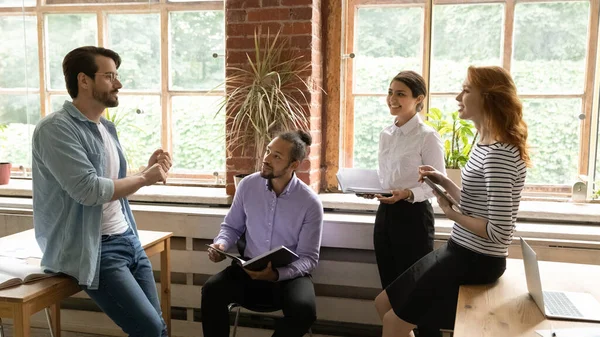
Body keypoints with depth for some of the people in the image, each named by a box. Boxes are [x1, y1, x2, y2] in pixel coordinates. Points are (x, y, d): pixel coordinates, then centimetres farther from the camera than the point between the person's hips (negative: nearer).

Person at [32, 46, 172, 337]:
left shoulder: (107, 127, 13)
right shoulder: (56, 129, -14)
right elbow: (88, 190, -23)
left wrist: (148, 171, 0)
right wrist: (144, 179, -11)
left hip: (127, 239, 8)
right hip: (92, 248, -8)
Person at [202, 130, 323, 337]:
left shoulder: (310, 203, -12)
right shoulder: (248, 185, -3)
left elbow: (308, 258, -9)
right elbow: (231, 226, 12)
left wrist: (277, 274, -27)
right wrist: (221, 244, -11)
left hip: (290, 275, -2)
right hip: (250, 270, 2)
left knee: (304, 310, -32)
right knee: (211, 290, -26)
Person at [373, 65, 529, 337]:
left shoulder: (499, 153, -24)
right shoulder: (485, 145, 8)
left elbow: (499, 231, -28)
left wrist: (452, 215, -16)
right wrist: (444, 182, 5)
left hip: (477, 262, -10)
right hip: (462, 252, 10)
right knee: (384, 302, 16)